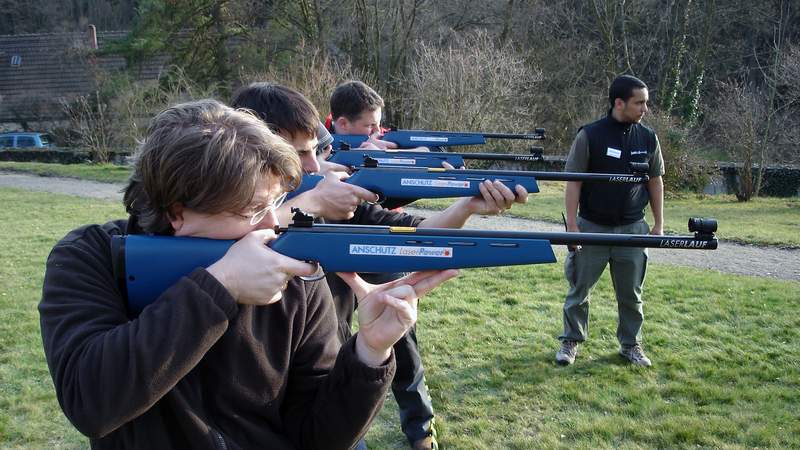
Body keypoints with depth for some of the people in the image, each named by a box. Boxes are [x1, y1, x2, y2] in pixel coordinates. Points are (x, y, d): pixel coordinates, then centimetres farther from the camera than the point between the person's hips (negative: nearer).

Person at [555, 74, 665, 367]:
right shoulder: (590, 135, -9)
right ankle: (571, 341, 23)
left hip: (632, 229, 3)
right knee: (579, 290, 7)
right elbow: (573, 182, -8)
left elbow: (655, 182, 10)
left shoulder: (648, 138, 2)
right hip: (592, 227, -3)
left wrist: (659, 224, 8)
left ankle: (631, 344, 27)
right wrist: (572, 226, -12)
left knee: (631, 293, 12)